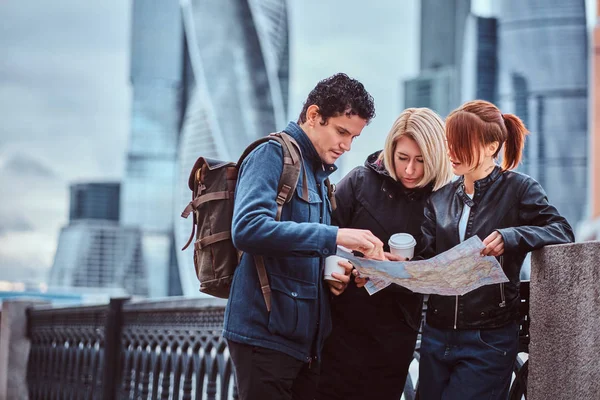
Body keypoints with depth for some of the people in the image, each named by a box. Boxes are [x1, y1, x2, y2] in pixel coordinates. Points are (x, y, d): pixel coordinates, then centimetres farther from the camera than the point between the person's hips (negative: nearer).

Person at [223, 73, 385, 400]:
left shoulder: (319, 174, 17)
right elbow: (247, 228, -25)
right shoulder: (274, 154, -9)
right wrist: (334, 236, -27)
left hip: (306, 339, 8)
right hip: (267, 335, -8)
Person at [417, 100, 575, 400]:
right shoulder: (440, 198, 11)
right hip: (436, 335, 5)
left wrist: (511, 237, -29)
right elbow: (426, 258, 5)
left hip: (489, 340, -5)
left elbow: (563, 232, -13)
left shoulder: (518, 189, -3)